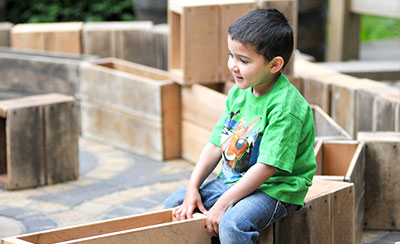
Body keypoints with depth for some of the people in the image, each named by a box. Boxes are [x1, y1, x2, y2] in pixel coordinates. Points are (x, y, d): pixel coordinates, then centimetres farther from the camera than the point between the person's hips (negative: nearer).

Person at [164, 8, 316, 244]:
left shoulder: (286, 107, -23)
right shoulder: (238, 93, 3)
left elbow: (266, 167, -25)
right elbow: (216, 144, 7)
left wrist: (222, 204, -25)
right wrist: (193, 188, -4)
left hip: (273, 188, -8)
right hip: (232, 180, 9)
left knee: (232, 224, -34)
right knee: (174, 204, 6)